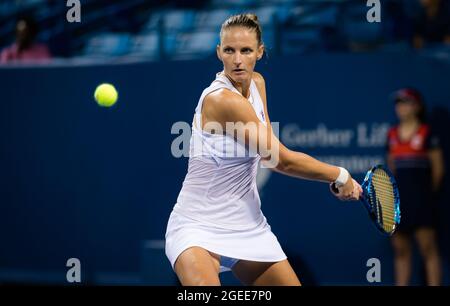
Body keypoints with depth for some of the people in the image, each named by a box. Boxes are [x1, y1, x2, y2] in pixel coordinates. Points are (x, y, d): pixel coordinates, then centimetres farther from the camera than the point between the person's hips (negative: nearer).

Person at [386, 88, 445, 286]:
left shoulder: (426, 134, -3)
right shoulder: (392, 135, 12)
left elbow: (438, 168, 0)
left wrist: (427, 190, 6)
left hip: (420, 198, -5)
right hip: (398, 196, 5)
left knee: (428, 247, -7)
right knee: (400, 249, 6)